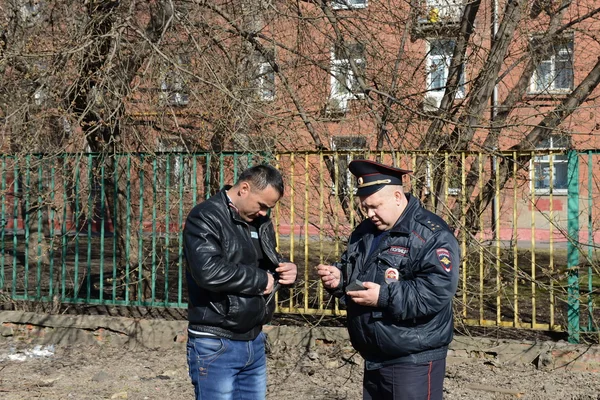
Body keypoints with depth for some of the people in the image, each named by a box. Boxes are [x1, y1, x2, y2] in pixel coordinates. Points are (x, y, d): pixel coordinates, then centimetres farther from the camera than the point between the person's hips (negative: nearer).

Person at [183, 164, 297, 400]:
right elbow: (208, 271, -28)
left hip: (254, 340, 7)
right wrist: (260, 279, -16)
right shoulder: (206, 218, -12)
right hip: (215, 345, -7)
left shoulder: (260, 221, 11)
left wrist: (286, 270, 1)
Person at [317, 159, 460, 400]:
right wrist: (338, 277, -2)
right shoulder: (365, 231, 11)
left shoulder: (431, 235, -15)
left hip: (414, 361, -8)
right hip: (374, 357, 8)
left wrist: (383, 297, -26)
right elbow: (351, 271, 22)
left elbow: (436, 293, -25)